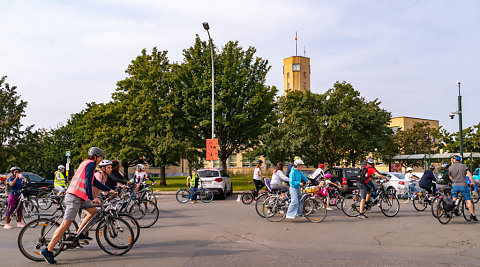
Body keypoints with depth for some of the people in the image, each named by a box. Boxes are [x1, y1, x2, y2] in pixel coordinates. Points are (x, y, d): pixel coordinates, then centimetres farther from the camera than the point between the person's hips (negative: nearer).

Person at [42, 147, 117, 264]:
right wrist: (92, 198, -19)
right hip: (75, 197, -10)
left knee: (94, 211, 13)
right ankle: (48, 250, -12)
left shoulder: (85, 163, 25)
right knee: (66, 224, -12)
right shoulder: (91, 164, -5)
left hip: (79, 196, 10)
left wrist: (109, 190, 32)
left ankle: (79, 234, 14)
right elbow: (88, 182, -16)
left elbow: (94, 182, 31)